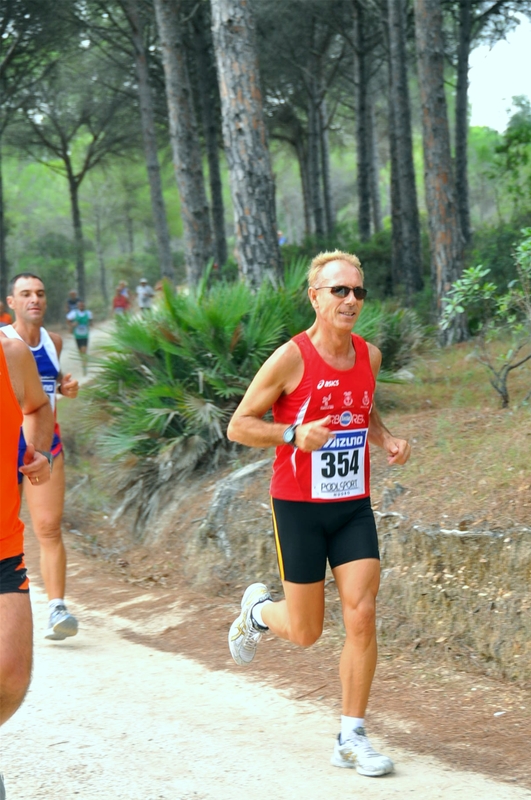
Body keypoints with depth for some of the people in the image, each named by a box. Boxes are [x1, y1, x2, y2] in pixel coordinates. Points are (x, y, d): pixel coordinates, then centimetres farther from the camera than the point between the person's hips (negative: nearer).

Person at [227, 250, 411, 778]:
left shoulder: (369, 355, 4)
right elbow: (239, 426, -9)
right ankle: (257, 610, 40)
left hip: (354, 507, 4)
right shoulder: (291, 358, -14)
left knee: (362, 618, -8)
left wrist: (387, 440, 2)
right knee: (305, 633, 5)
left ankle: (352, 739, 2)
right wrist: (295, 435, -24)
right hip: (299, 507, -4)